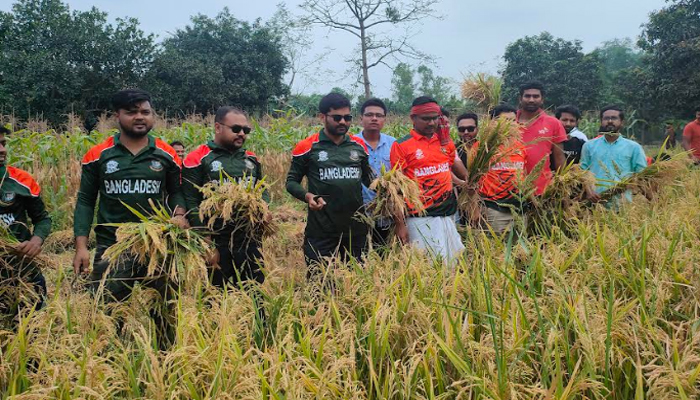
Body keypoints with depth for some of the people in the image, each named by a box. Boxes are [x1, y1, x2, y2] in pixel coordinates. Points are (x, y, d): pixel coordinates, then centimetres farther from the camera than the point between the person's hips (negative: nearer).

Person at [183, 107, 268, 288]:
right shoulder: (198, 160, -5)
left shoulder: (252, 159, 11)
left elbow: (264, 191, 21)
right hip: (216, 245, -4)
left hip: (251, 242, 5)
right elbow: (191, 205, -9)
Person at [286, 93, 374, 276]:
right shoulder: (307, 147, -4)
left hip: (356, 227, 4)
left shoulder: (359, 146, 7)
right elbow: (291, 181, 1)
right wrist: (308, 196, -18)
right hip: (321, 229, -3)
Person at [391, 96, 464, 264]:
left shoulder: (446, 143, 11)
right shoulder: (401, 146, -2)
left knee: (451, 263, 8)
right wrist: (400, 224, -7)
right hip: (420, 219, -4)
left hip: (449, 216, 5)